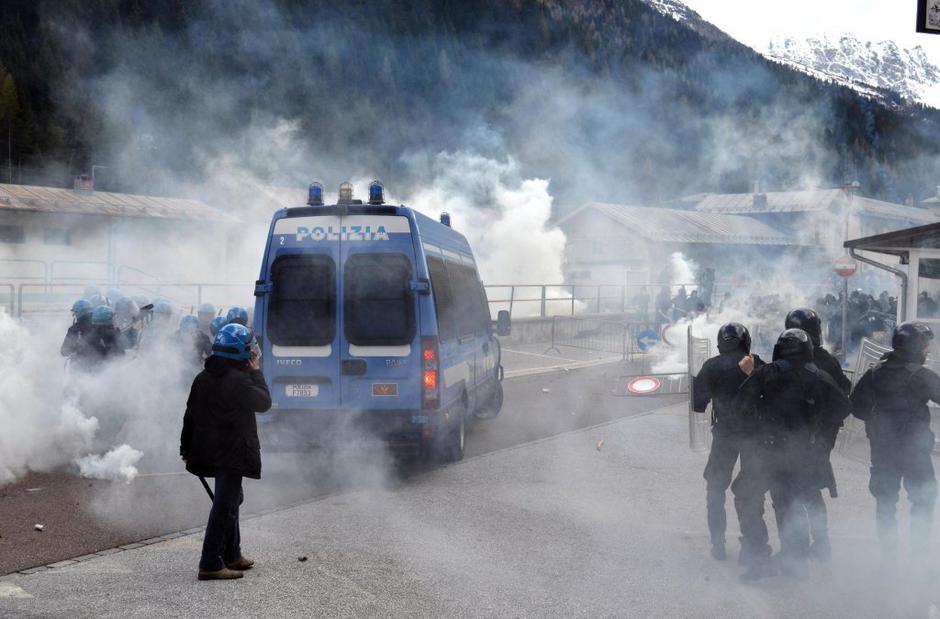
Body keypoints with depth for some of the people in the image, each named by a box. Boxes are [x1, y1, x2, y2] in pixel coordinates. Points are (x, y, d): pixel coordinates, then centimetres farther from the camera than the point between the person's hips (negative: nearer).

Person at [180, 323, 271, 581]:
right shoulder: (238, 380, -19)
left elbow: (190, 414, 12)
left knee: (230, 499, 22)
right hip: (232, 453, -9)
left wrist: (186, 446, 19)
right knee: (225, 504, -8)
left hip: (209, 450, 9)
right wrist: (256, 372, 0)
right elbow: (264, 402, -9)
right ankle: (210, 564, -11)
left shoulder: (203, 378, 8)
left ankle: (231, 555, 32)